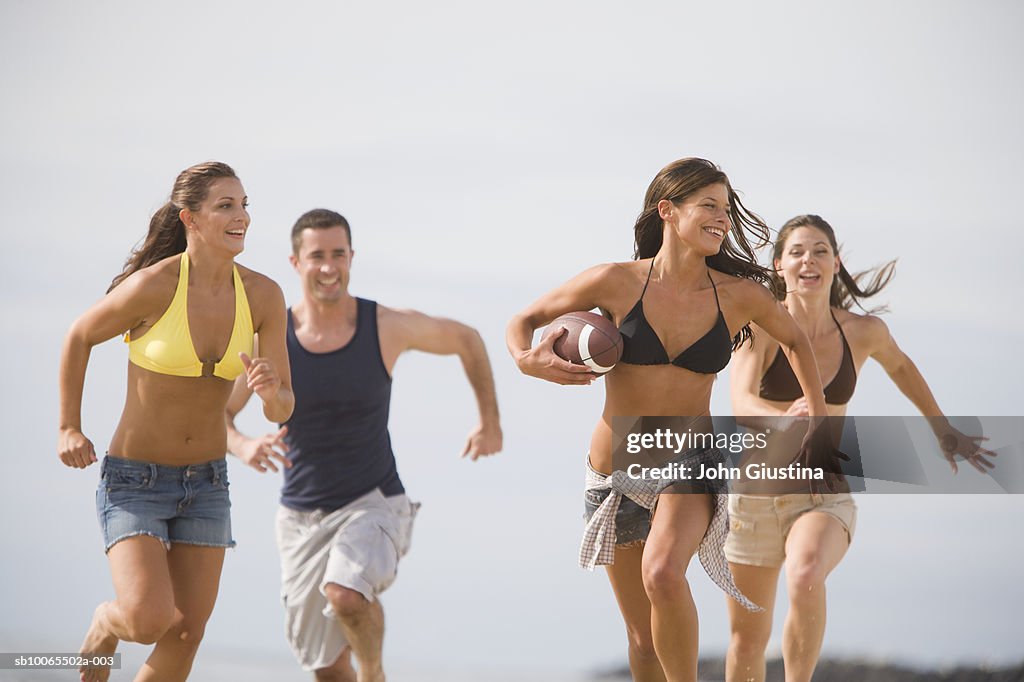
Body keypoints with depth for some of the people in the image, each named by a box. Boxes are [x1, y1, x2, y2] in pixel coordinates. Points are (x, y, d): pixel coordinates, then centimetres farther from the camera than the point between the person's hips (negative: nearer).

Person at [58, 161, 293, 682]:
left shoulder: (263, 296, -8)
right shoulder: (153, 285, -21)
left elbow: (282, 409, -5)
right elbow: (80, 337, -2)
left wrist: (269, 390, -28)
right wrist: (69, 428, 1)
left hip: (205, 483, 5)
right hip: (134, 480, -5)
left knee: (186, 636, 5)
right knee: (150, 620, -20)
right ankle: (105, 626, 17)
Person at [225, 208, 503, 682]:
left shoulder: (388, 327, -11)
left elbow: (467, 340, 8)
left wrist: (490, 421, 6)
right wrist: (243, 446, -27)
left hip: (374, 505, -2)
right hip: (302, 518, 2)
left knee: (344, 591, -33)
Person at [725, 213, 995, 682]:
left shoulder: (863, 331, -3)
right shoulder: (761, 327, -12)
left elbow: (899, 365, 21)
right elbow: (743, 404, -26)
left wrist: (941, 428, 27)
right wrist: (784, 418, -48)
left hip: (825, 497, 0)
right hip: (756, 495, 0)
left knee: (806, 577, -35)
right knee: (747, 640, 11)